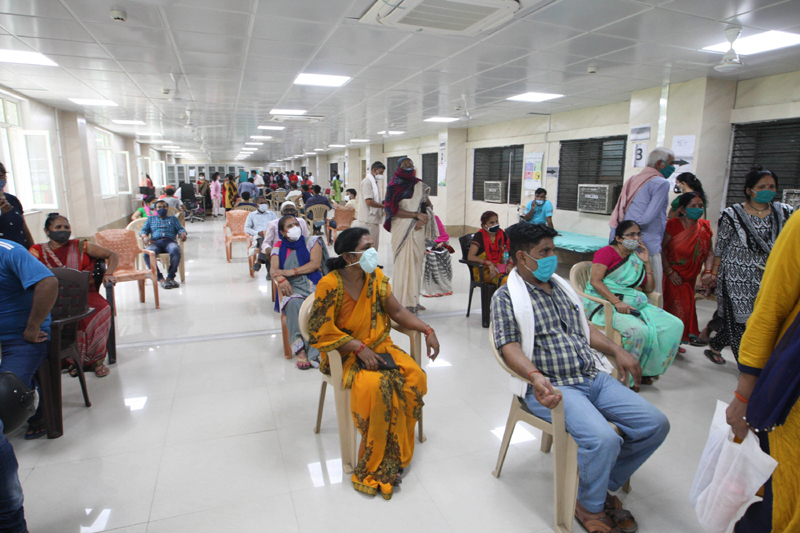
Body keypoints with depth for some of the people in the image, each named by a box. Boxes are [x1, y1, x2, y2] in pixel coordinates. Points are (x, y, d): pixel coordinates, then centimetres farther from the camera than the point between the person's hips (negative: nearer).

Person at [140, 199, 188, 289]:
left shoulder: (173, 218, 32)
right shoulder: (150, 219, 33)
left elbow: (180, 228, 17)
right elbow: (144, 230, 20)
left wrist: (183, 233, -9)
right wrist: (145, 237, -5)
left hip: (169, 241, -1)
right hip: (155, 242, 1)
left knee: (176, 251, -40)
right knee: (147, 254, -37)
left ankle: (170, 277, -29)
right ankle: (160, 279, -33)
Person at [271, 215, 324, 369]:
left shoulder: (312, 242, 13)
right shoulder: (279, 247, 17)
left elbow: (315, 264, -2)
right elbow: (273, 270, 3)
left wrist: (291, 271, -12)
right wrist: (280, 279, -22)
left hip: (312, 284, -1)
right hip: (291, 287, 1)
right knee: (294, 303, -36)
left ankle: (313, 352, -33)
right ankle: (300, 350, -33)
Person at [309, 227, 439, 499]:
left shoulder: (376, 277, 0)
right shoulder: (330, 285, -17)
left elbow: (397, 311, 7)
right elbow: (322, 332, -16)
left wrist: (427, 330, -5)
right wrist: (359, 348, -21)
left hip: (378, 346, 6)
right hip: (345, 354, -5)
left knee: (415, 377, -17)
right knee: (375, 385, -31)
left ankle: (393, 455, -3)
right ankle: (375, 464, -9)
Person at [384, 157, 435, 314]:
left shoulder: (419, 185, 13)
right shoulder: (393, 187, -1)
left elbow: (428, 206, 15)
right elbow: (392, 210, -10)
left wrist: (422, 220, -5)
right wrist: (416, 215, -15)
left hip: (417, 230, 5)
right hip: (402, 230, -5)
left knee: (416, 263, 6)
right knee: (404, 264, -6)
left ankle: (414, 301, 14)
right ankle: (403, 302, -1)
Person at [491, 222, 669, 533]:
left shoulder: (560, 286, 18)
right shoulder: (506, 296, -5)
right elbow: (509, 346, -13)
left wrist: (616, 350, 12)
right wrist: (535, 377, -30)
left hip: (594, 377, 8)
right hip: (553, 387, -7)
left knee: (655, 424, -3)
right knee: (603, 439, -29)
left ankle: (605, 484, 17)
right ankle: (590, 506, 4)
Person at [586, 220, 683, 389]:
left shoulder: (637, 257, 19)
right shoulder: (607, 252, -2)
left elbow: (649, 288, 19)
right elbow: (595, 281, -15)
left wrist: (647, 263, 8)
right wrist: (617, 302, -24)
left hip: (633, 304, 8)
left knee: (674, 325, -8)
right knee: (638, 330, -33)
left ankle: (646, 370, 2)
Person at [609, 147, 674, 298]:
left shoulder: (632, 181, 16)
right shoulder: (661, 183, -6)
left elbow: (617, 215, 15)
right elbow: (647, 218, -16)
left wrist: (614, 241, 16)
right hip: (647, 246, -8)